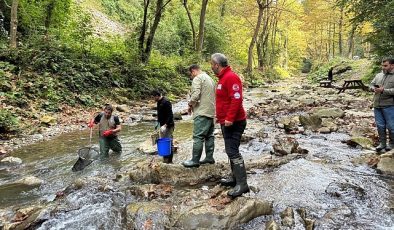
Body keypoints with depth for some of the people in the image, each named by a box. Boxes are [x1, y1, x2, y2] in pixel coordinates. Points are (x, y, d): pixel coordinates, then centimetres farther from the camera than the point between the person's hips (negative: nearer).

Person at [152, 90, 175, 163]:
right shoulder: (159, 103, 13)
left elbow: (170, 115, -22)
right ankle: (165, 158, 22)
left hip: (168, 126, -10)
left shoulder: (166, 102, -17)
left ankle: (169, 160, 4)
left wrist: (165, 125, -26)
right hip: (162, 125, 10)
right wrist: (158, 122, 18)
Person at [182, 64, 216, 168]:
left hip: (202, 113, -10)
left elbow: (195, 95, -21)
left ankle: (195, 160, -3)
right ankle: (209, 157, 19)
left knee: (198, 137, -7)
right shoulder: (209, 78, 20)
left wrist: (190, 104, -3)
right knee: (209, 136, 13)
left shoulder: (197, 78, -8)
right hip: (211, 112, 10)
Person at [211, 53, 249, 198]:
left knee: (232, 151, -12)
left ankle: (242, 184, -7)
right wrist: (220, 116, 23)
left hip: (233, 122, -11)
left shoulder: (231, 77, -16)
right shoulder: (223, 78, 16)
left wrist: (230, 118, -27)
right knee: (231, 150, 15)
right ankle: (235, 177, 26)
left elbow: (237, 99, -25)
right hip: (226, 122, 11)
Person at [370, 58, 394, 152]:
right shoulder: (378, 75, 14)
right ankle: (382, 143, 23)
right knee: (380, 125, 11)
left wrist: (383, 90, -20)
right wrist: (373, 88, -3)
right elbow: (371, 85, 17)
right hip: (377, 105, 5)